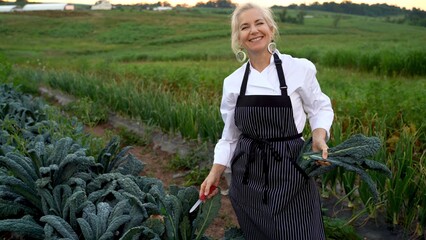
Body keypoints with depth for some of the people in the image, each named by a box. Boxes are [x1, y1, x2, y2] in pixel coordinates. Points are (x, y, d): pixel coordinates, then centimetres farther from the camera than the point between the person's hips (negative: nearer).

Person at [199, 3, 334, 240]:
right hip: (248, 176, 3)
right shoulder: (232, 82, 0)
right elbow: (231, 134, 9)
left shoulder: (300, 68, -8)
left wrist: (319, 135, -16)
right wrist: (216, 172, 3)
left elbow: (320, 108, 3)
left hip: (290, 171, -2)